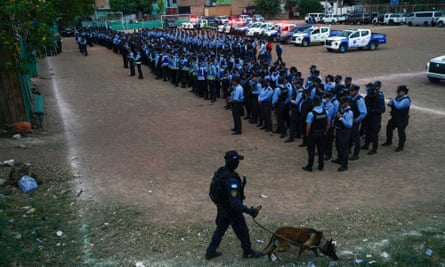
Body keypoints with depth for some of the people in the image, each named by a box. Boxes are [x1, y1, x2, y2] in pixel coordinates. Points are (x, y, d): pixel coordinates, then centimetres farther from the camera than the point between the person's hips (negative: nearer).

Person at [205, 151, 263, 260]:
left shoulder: (221, 171, -8)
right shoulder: (231, 180, -35)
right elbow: (235, 203, -34)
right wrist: (249, 211, -30)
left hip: (222, 207, 8)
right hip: (232, 210, -8)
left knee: (220, 228, 24)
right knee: (242, 231, 14)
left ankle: (210, 251, 33)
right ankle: (248, 252, 35)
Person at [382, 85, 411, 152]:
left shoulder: (406, 100, -21)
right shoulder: (397, 97, 6)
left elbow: (398, 106, -35)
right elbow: (392, 103, 11)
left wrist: (393, 100, -21)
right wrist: (390, 103, -13)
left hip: (402, 120, -9)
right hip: (394, 118, 9)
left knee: (401, 132, 0)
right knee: (389, 128, 19)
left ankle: (400, 146, 15)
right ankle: (388, 142, 39)